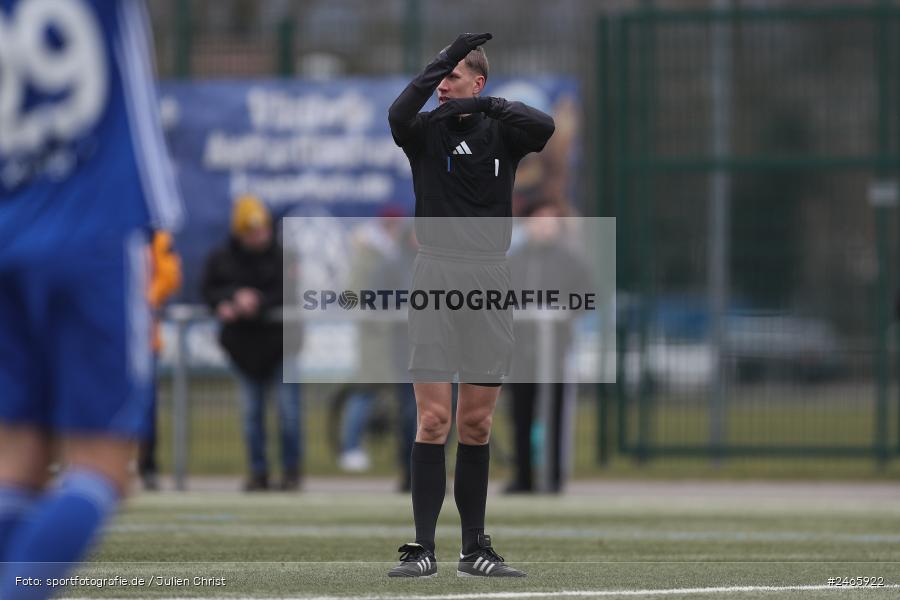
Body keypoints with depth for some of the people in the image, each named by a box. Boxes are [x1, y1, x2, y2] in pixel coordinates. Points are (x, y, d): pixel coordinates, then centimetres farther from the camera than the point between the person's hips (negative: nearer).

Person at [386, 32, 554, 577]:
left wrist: (486, 104, -18)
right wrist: (441, 63, -23)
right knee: (434, 419, -8)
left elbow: (544, 127, -13)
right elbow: (398, 117, -19)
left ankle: (475, 548, 13)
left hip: (490, 281, 2)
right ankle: (423, 548, -7)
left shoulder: (500, 130, 8)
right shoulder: (426, 129, 4)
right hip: (437, 275, -2)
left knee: (477, 424, 6)